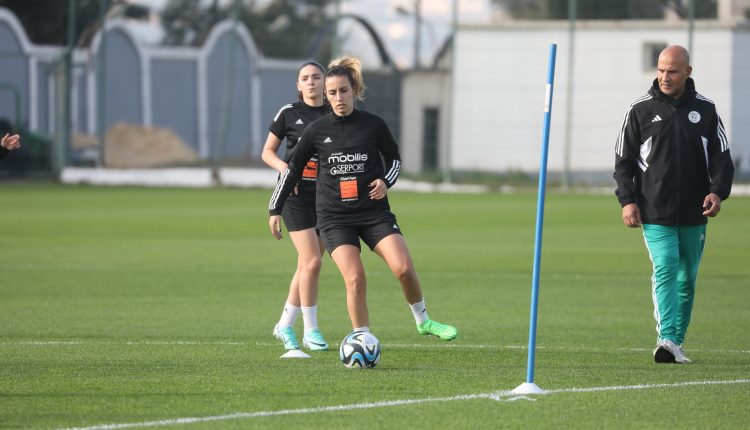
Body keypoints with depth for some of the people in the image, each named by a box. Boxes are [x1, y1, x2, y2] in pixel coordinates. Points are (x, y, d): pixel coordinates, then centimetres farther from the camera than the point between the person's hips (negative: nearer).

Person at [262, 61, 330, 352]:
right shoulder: (289, 113, -1)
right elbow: (268, 152, 5)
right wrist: (284, 167, -14)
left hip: (327, 194, 4)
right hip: (297, 194, -4)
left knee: (307, 265, 8)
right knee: (311, 261, -13)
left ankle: (285, 325, 23)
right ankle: (311, 331, -4)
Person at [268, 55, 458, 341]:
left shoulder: (373, 125, 1)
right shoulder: (316, 131, 1)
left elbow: (394, 158, 15)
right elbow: (293, 169, 11)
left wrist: (386, 181, -5)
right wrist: (275, 209, 11)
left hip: (374, 211, 0)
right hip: (334, 218, 0)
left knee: (404, 269, -14)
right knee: (355, 279, -17)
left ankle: (423, 320, 10)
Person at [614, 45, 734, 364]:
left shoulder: (705, 110, 7)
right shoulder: (640, 110, 3)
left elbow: (721, 157, 8)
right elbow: (624, 160, 6)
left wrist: (717, 192, -9)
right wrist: (627, 200, -5)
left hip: (694, 216, 3)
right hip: (655, 215, -3)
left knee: (687, 279, 9)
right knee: (665, 270, -18)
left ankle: (677, 343, 19)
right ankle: (666, 339, -27)